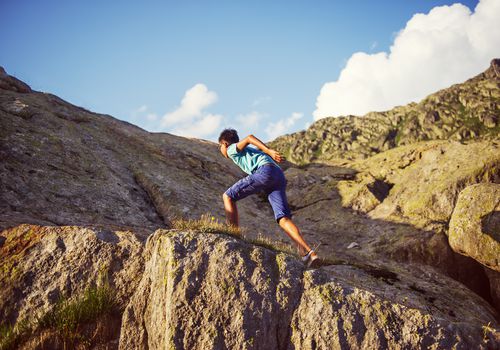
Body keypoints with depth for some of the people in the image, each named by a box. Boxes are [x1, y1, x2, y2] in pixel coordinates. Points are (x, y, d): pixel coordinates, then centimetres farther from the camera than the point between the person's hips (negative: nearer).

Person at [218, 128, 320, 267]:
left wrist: (269, 151, -12)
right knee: (283, 219, -7)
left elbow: (249, 138, -1)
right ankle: (309, 253, -28)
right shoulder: (248, 152, 42)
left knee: (228, 196, 7)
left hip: (266, 172, -7)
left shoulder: (232, 149, 17)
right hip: (280, 176, 7)